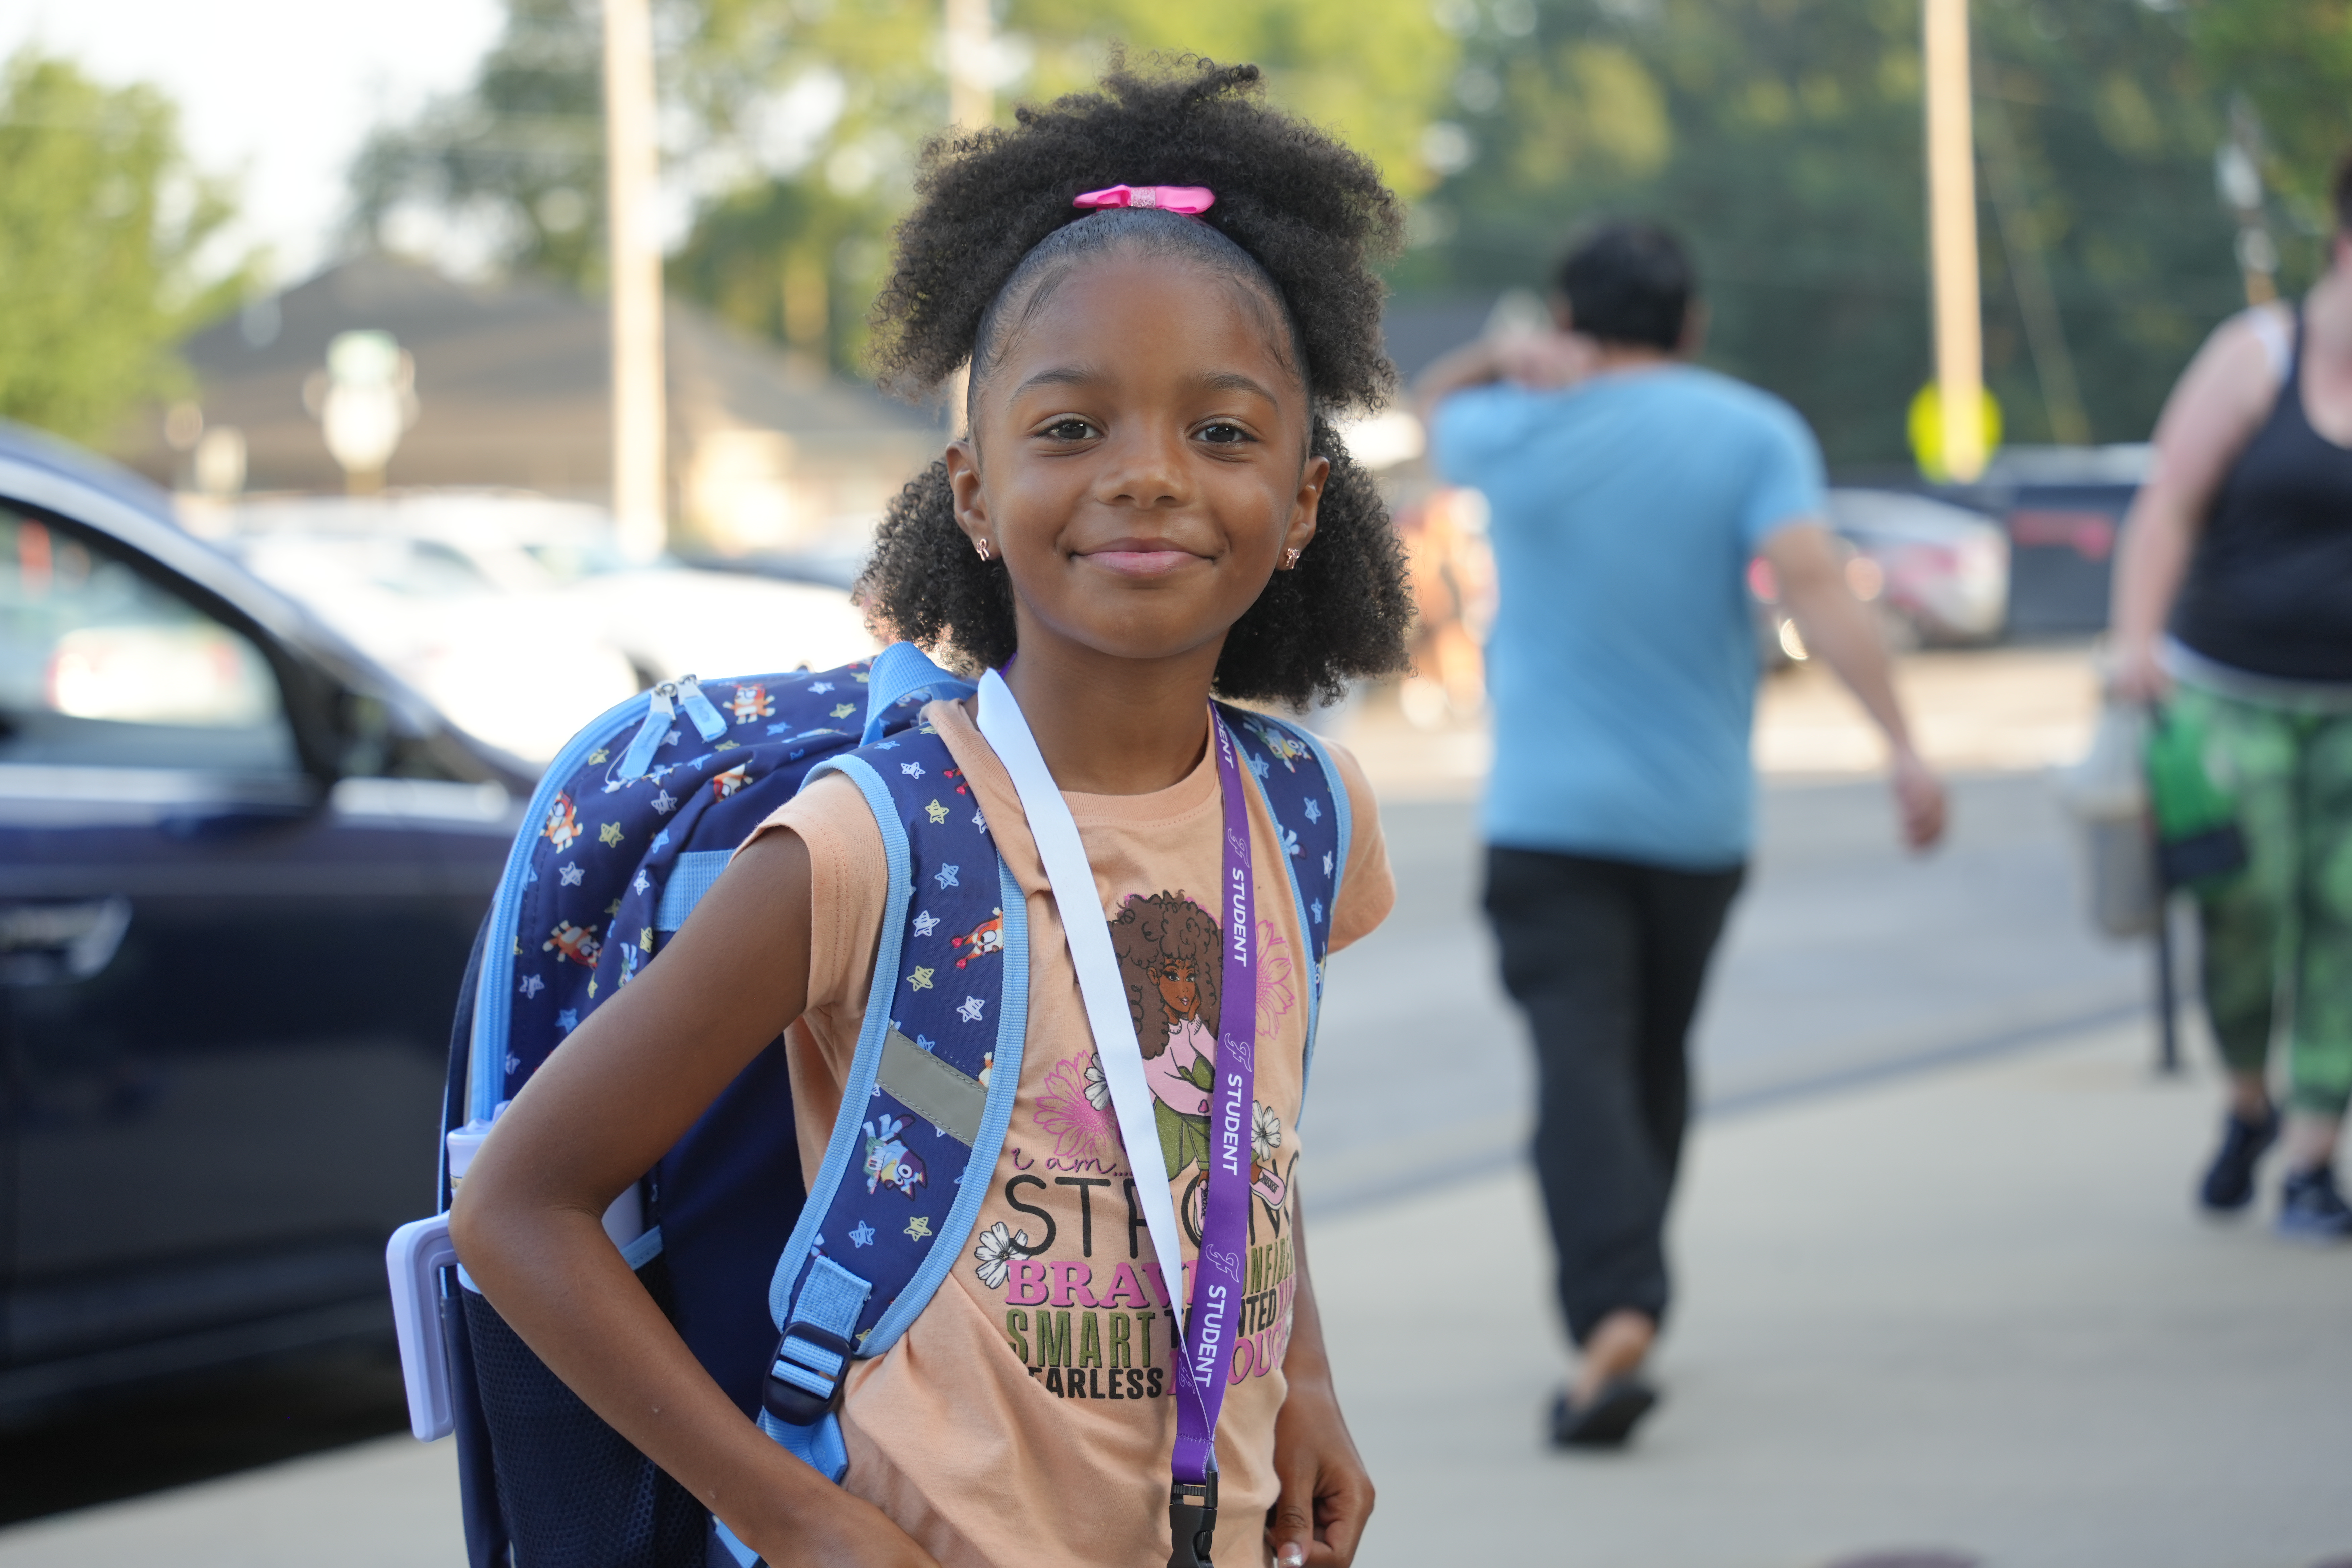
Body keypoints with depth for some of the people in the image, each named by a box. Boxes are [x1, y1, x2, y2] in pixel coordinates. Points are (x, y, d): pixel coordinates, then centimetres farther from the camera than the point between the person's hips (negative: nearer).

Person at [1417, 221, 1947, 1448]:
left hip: (1548, 817, -2)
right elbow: (1814, 583, -15)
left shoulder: (1517, 435, 2)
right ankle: (1620, 1293, 30)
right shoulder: (1755, 435, 0)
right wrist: (1904, 747, -21)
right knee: (1654, 1062, 19)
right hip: (1697, 817, 2)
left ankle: (1615, 1310, -32)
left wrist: (1508, 359, 6)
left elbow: (1434, 404, 26)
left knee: (1581, 1065, -13)